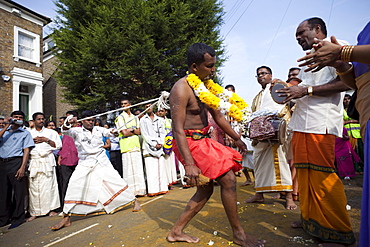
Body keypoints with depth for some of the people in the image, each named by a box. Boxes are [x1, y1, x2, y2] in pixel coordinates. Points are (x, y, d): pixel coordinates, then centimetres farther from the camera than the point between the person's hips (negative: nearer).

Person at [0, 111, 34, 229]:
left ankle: (17, 218, 9)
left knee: (18, 191, -1)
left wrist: (22, 167, -12)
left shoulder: (25, 133, 7)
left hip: (16, 163, -4)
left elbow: (26, 151, -2)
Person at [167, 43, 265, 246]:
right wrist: (189, 164, -28)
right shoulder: (182, 89, -16)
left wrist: (237, 138, 20)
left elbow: (218, 117, 18)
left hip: (201, 141, 10)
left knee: (206, 189, 12)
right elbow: (177, 129, -23)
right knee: (228, 179, -9)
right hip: (189, 143, -9)